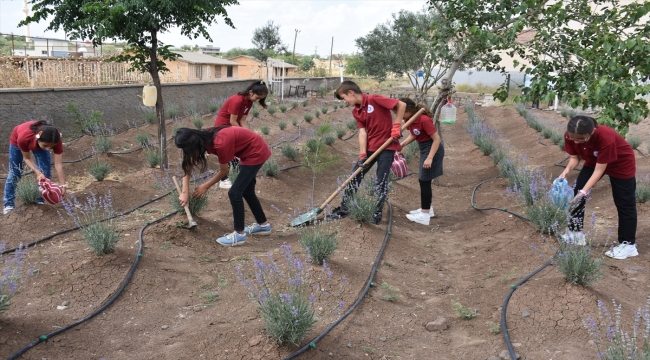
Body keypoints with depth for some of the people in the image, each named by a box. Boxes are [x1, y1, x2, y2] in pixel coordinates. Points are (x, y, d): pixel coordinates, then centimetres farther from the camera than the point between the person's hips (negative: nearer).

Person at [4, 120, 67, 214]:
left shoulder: (55, 140, -41)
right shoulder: (23, 138, -46)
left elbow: (59, 165, -35)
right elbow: (27, 158, -26)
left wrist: (62, 185, -38)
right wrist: (37, 172, -39)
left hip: (39, 142, 2)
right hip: (17, 139, -2)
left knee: (45, 171, -7)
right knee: (14, 173, 3)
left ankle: (40, 201, 10)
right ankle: (9, 204, 17)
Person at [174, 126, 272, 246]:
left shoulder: (220, 144, -33)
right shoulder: (204, 138, -8)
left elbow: (224, 171, -16)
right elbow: (187, 166, -2)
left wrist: (206, 186, -3)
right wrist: (185, 192, -8)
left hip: (256, 153, -9)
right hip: (250, 151, 9)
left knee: (234, 192, -7)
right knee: (246, 191, 18)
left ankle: (239, 234, 4)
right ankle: (263, 225, 33)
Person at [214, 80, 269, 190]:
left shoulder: (249, 102, -1)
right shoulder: (237, 100, -29)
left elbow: (242, 120, -2)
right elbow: (232, 121, -24)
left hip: (234, 127, 9)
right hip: (223, 126, -9)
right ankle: (224, 180, 1)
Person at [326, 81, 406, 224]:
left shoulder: (374, 99, -16)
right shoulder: (356, 112, 5)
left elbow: (402, 105, -16)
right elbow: (362, 132, -1)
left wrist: (396, 126, -18)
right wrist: (362, 155, -11)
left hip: (386, 146, -7)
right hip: (369, 147, 7)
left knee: (381, 182, -1)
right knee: (354, 177, 8)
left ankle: (378, 213, 14)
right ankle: (344, 209, 18)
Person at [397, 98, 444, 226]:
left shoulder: (424, 120, -27)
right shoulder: (410, 119, -1)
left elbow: (437, 139, -24)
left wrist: (430, 158, -27)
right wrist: (401, 144, -2)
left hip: (433, 149, -9)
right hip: (424, 149, 9)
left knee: (425, 181, -5)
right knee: (425, 180, 17)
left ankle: (425, 215, 2)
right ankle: (427, 209, 31)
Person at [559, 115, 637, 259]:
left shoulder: (606, 138, -42)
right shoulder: (570, 136, -28)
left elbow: (600, 169, -34)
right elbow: (574, 157, -12)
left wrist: (584, 191, -40)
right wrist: (567, 170, -34)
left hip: (621, 164, -5)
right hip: (594, 161, 5)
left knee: (624, 203, 1)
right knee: (576, 192, -1)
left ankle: (628, 244, 12)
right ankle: (575, 233, 12)